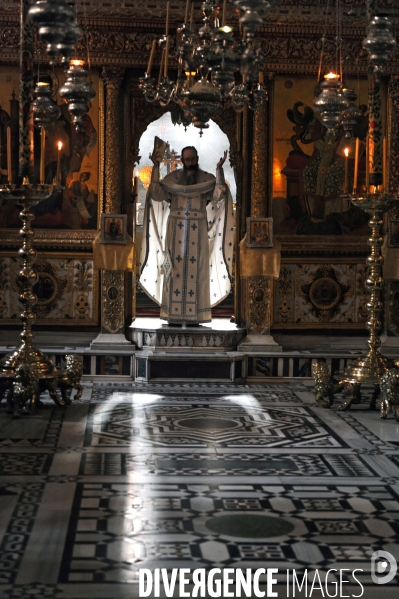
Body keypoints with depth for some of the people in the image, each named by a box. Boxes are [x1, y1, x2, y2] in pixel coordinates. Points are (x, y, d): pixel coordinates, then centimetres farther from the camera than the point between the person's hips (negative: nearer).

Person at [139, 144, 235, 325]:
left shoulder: (207, 179, 5)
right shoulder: (172, 177, 6)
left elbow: (218, 196, -11)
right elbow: (157, 194, -6)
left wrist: (219, 170, -15)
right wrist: (156, 168, -9)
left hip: (198, 231, 0)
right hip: (175, 229, 0)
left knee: (196, 270, -2)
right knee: (175, 269, -2)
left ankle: (194, 315, 1)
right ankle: (174, 315, 2)